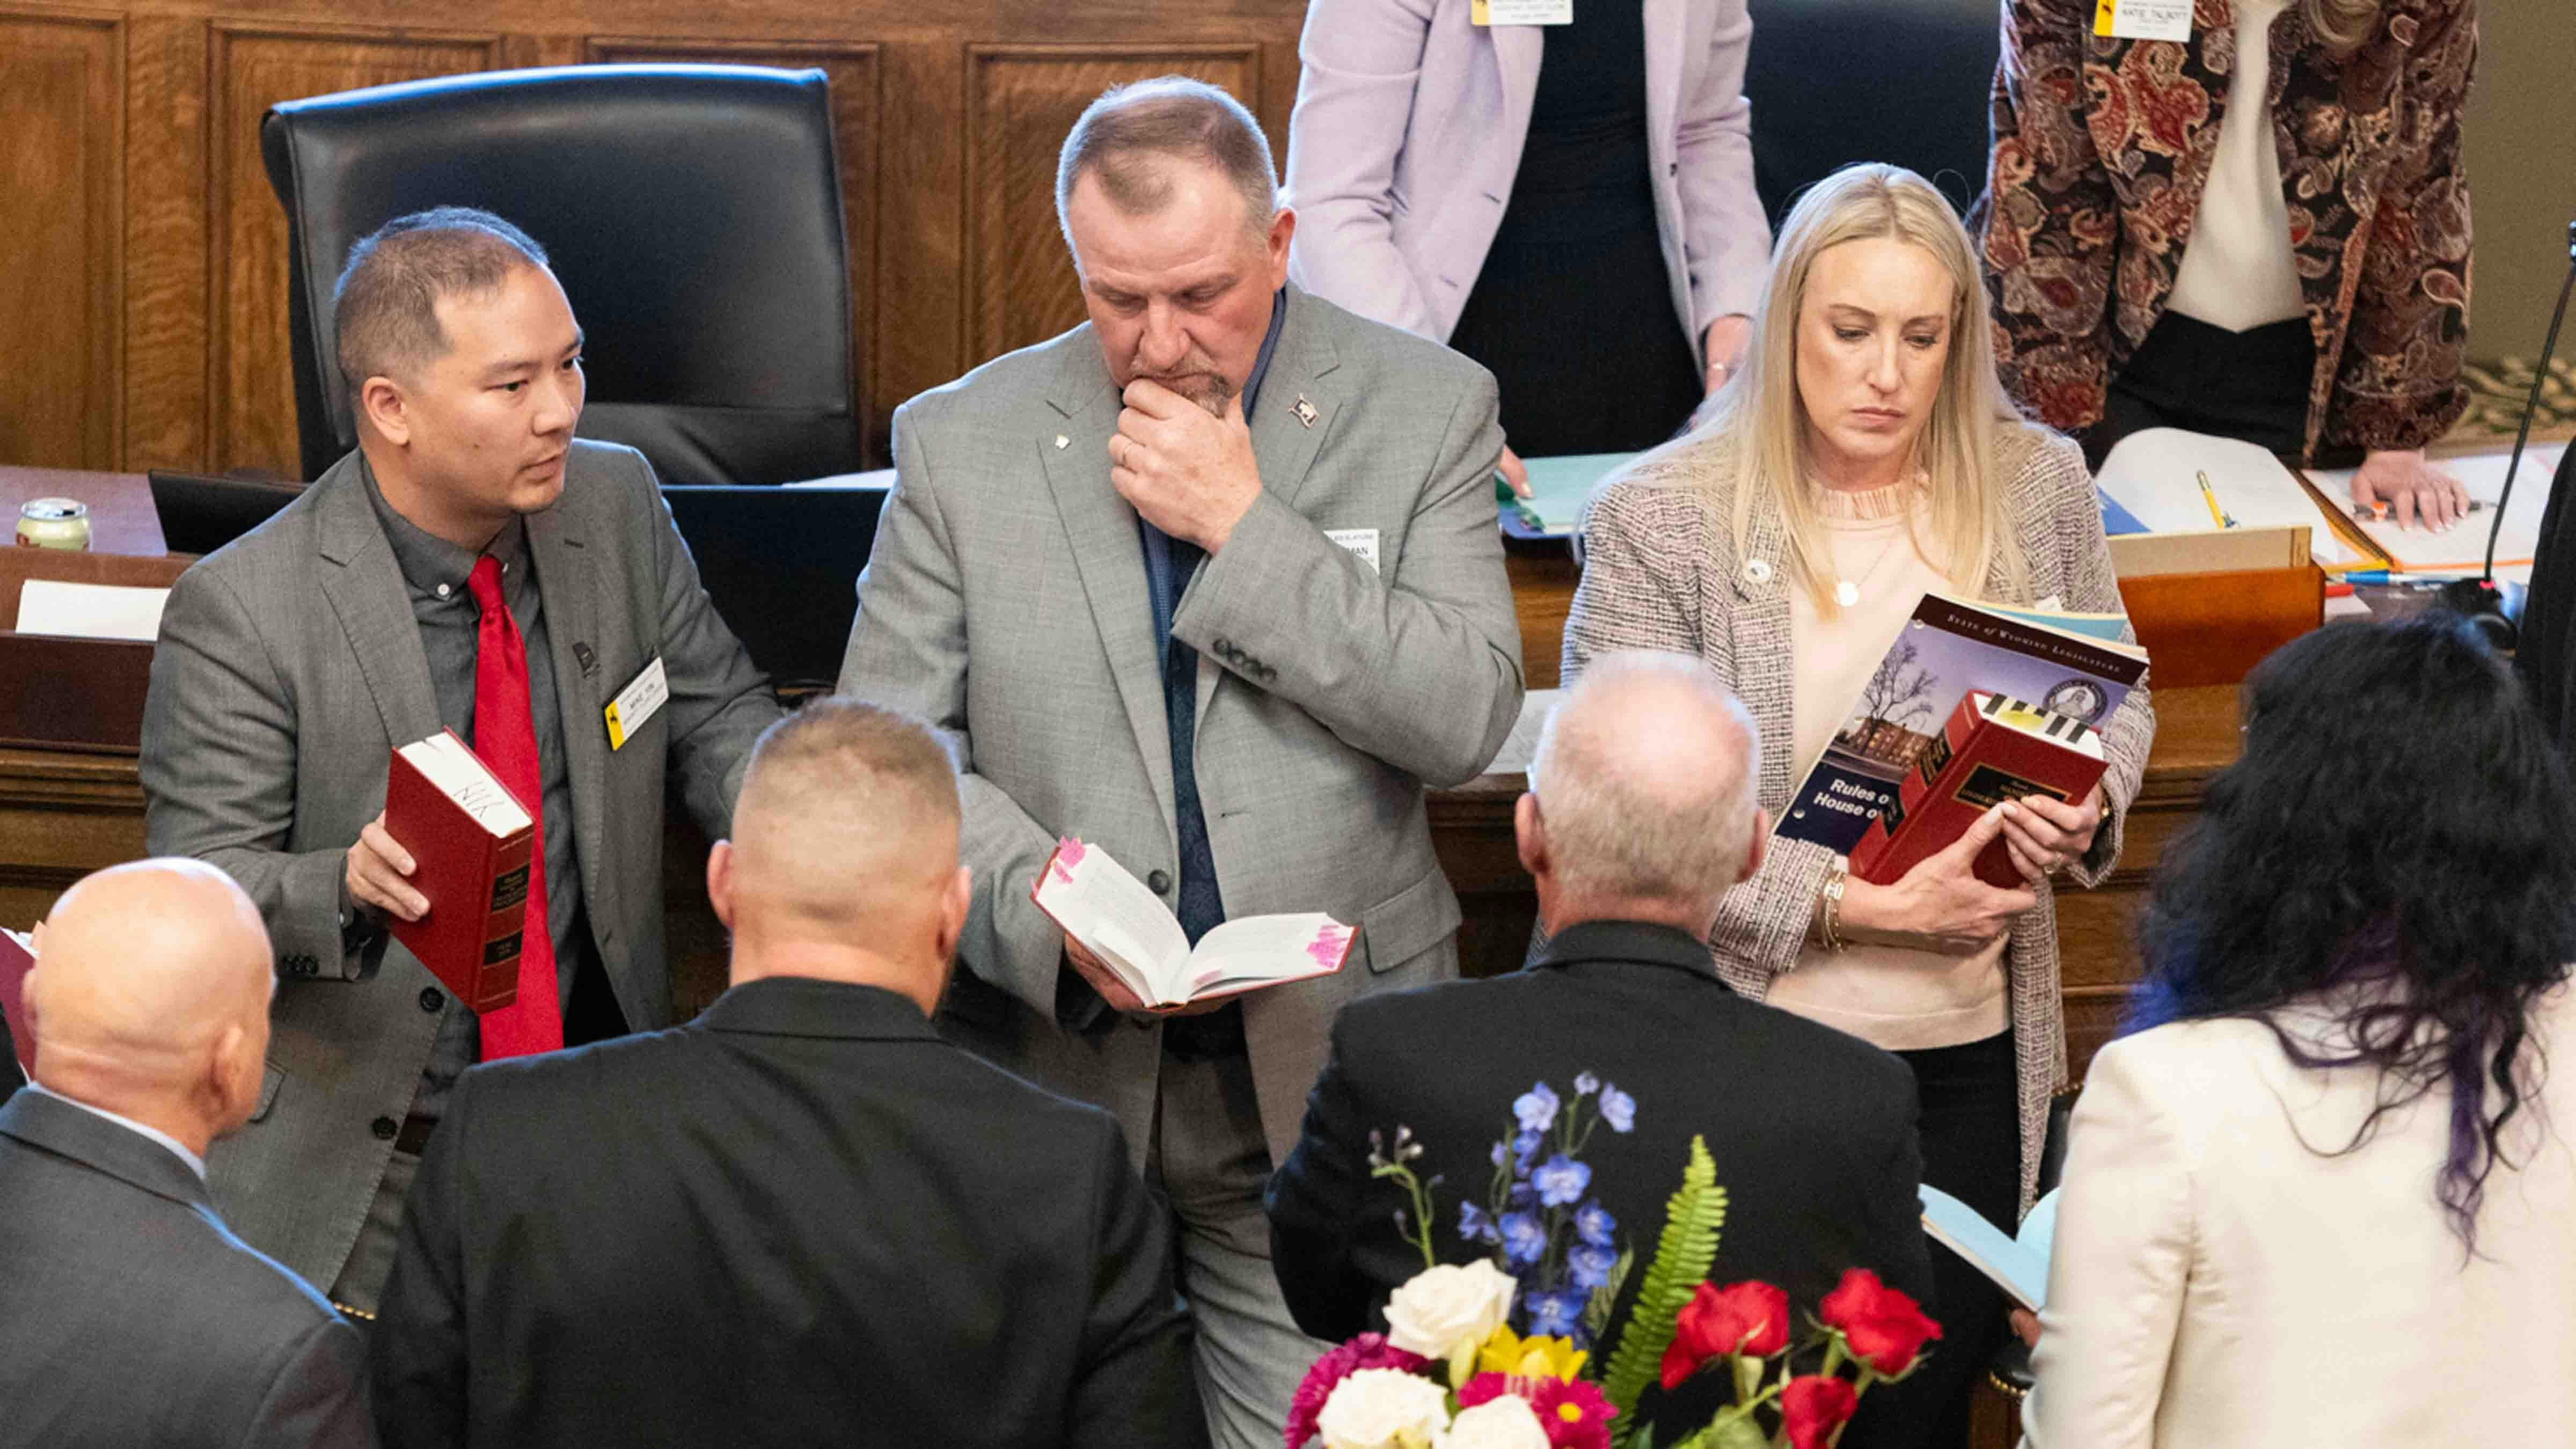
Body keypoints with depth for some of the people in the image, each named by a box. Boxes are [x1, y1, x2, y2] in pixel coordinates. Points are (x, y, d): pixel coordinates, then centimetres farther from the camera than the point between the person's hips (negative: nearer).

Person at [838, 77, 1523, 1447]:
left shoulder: (1427, 412, 0)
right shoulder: (961, 443, 2)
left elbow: (1466, 719, -9)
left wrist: (1242, 527, -14)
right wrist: (1041, 911, -18)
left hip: (1320, 1083, -1)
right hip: (1047, 1070, 1)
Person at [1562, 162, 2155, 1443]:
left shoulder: (2036, 489, 2)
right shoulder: (1660, 519, -10)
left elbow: (2116, 701, 17)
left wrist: (2088, 805, -7)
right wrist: (1862, 908, -18)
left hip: (1971, 1051, 3)